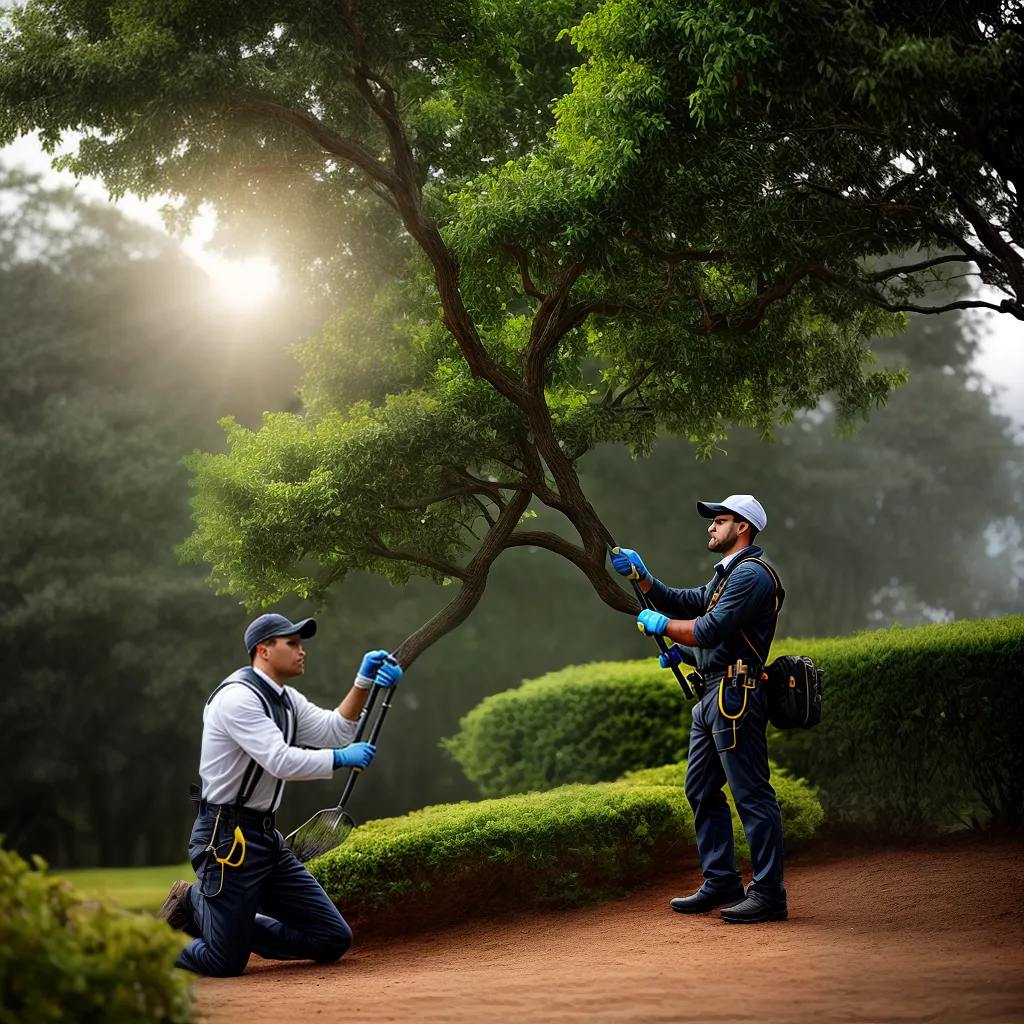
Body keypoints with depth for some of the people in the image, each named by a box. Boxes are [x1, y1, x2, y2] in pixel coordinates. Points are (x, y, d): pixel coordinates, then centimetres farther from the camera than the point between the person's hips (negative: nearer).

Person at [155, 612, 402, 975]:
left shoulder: (286, 700, 16)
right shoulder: (238, 696, -15)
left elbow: (333, 731, 9)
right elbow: (281, 762, -22)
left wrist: (364, 682, -1)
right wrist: (342, 758, -12)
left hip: (265, 837, 9)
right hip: (227, 836, -9)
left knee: (333, 940, 3)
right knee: (226, 962, -13)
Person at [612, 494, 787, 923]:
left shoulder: (751, 574, -11)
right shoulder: (728, 575, 23)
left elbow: (709, 631, -18)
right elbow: (685, 604, 23)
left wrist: (661, 624, -5)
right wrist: (640, 575, 14)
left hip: (735, 696, -11)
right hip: (711, 697, 11)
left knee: (752, 794, -9)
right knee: (701, 790, 14)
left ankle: (769, 893, -8)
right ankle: (722, 883, 20)